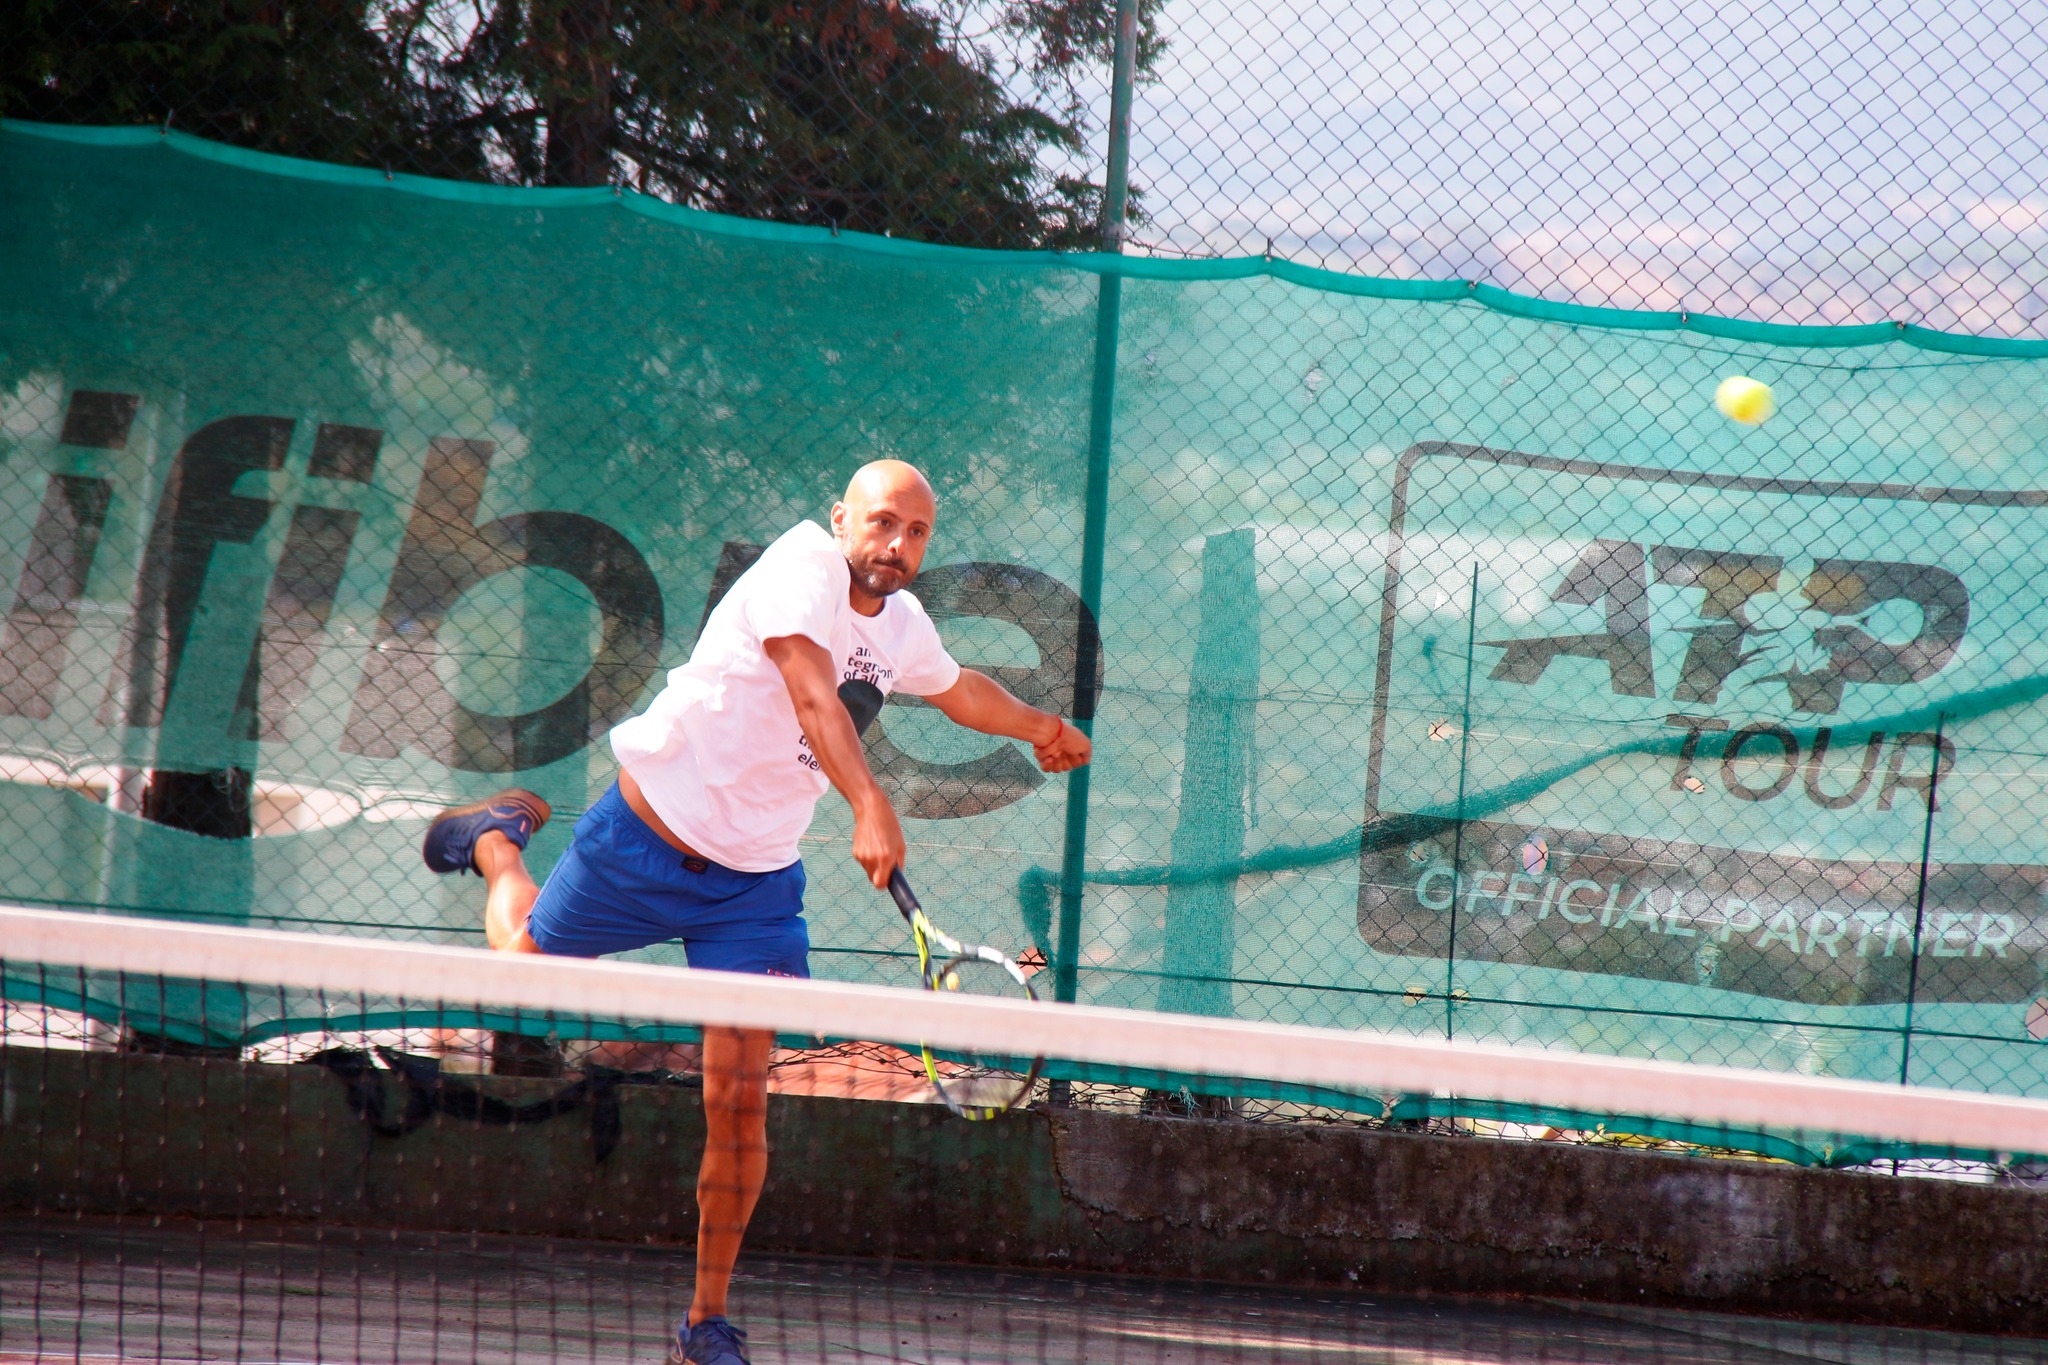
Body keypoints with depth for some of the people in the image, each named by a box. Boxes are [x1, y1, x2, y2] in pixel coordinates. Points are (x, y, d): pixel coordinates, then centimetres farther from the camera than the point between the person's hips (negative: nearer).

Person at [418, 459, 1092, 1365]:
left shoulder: (903, 625, 2)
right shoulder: (804, 566, -22)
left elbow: (960, 690, 27)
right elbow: (812, 694, -39)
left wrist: (1043, 730, 41)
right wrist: (871, 807, -53)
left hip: (753, 883, 5)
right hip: (646, 838, -5)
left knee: (739, 1098, -6)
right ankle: (497, 839, 49)